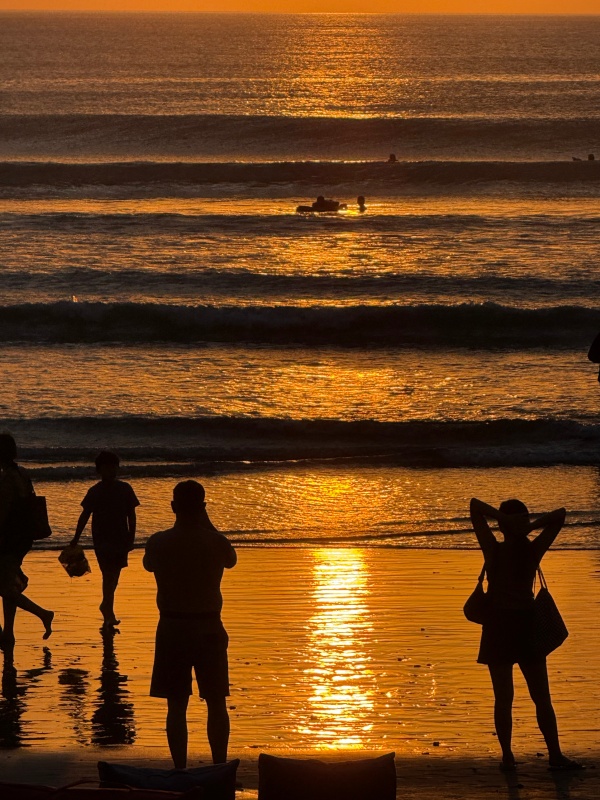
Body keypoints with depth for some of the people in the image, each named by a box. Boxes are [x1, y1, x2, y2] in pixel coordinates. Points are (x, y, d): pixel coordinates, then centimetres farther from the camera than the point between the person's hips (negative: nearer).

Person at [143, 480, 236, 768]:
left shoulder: (159, 542, -9)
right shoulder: (216, 542, -10)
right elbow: (231, 560, 13)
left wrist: (180, 527, 16)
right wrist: (207, 524, 15)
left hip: (172, 628, 0)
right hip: (208, 628, 0)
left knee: (176, 706, 6)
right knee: (216, 703, 12)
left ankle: (180, 770, 7)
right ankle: (219, 769, 13)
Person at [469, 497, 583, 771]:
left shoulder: (494, 550, -10)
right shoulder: (534, 550, -5)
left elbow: (475, 506, -11)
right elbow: (560, 515, 2)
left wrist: (504, 520, -20)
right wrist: (531, 526, -11)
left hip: (498, 626, -2)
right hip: (528, 625, 2)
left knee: (503, 697, 4)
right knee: (541, 697, 8)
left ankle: (507, 756, 4)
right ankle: (555, 756, 8)